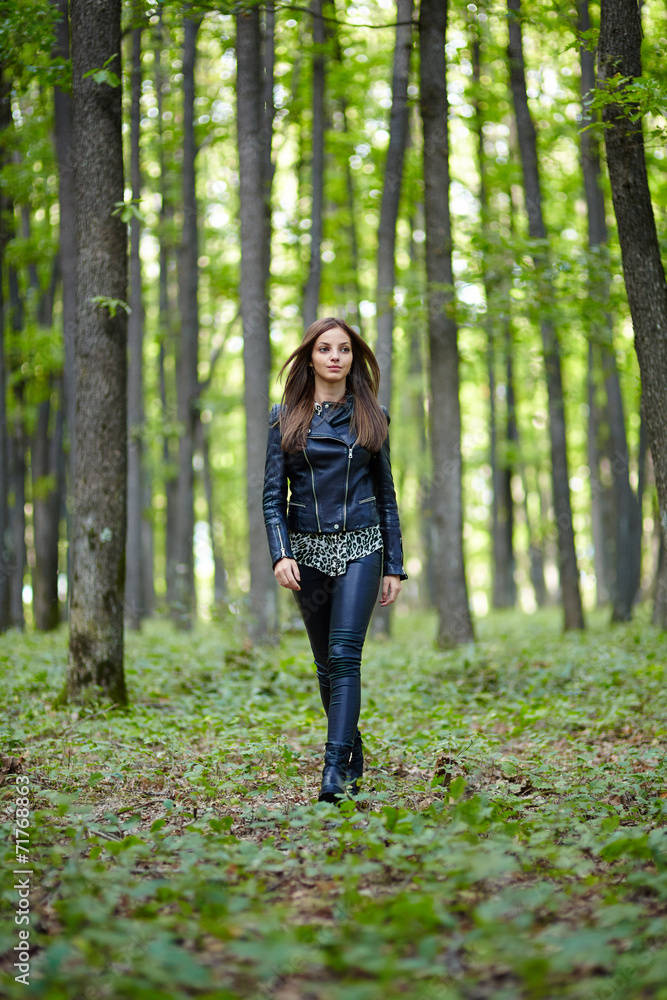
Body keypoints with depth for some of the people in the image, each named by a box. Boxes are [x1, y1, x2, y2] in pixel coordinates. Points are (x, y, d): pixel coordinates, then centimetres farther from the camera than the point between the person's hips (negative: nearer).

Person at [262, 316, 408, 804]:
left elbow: (386, 494, 9)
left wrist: (395, 565, 5)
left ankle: (336, 769, -19)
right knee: (327, 664, 9)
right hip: (308, 548, 2)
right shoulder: (285, 417, 5)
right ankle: (354, 756, 25)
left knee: (345, 655, -16)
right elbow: (273, 494, 2)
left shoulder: (371, 416, 6)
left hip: (361, 546, -2)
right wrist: (281, 553, -13)